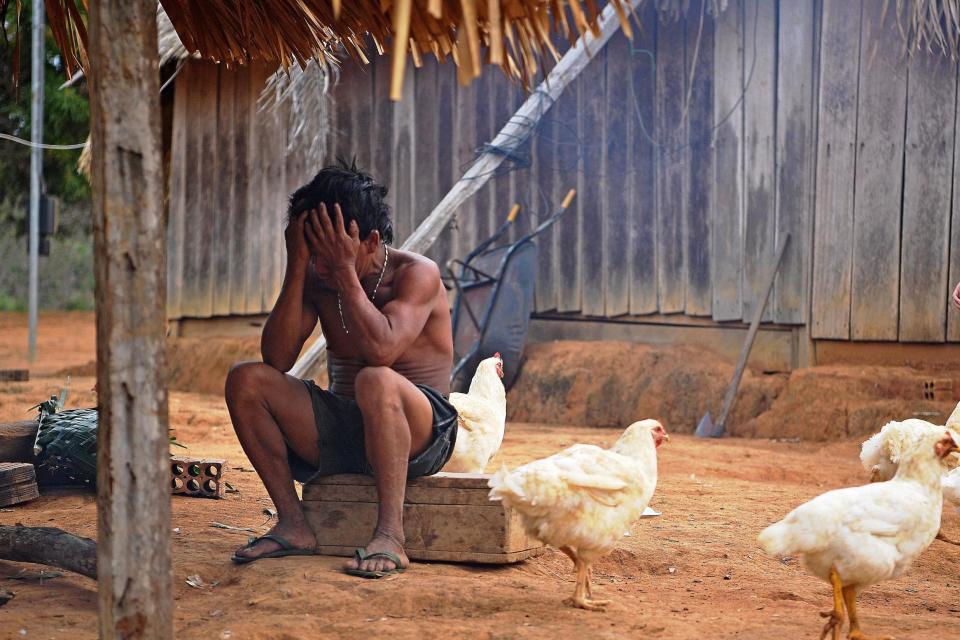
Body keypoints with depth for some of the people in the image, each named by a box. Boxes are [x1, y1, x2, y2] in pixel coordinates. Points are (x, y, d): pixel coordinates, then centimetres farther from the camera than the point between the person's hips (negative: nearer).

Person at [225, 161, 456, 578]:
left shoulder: (417, 274, -11)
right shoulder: (317, 279, 4)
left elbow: (381, 350, -30)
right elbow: (276, 360, -9)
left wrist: (346, 271, -24)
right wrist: (296, 268, -14)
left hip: (421, 432, -6)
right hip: (340, 430, 6)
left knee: (376, 381, -38)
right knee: (246, 379, -12)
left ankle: (390, 535, -35)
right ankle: (293, 524, -11)